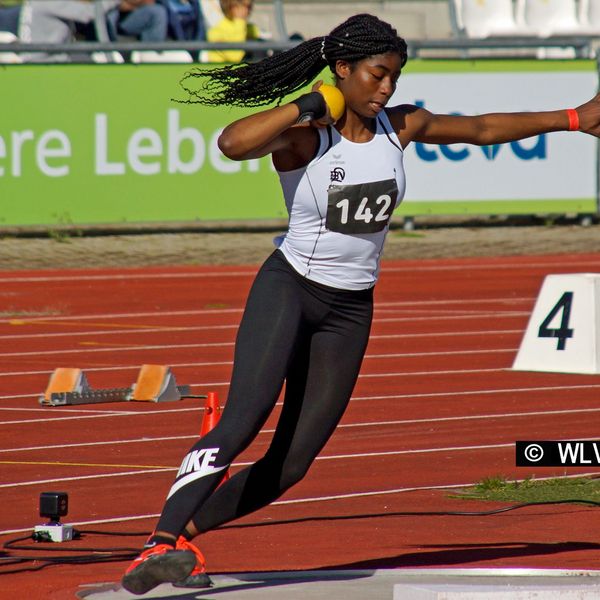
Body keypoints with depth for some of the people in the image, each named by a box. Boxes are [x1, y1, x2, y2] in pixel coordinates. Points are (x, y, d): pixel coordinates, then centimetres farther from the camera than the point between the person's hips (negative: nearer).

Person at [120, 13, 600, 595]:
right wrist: (309, 106, -31)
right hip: (287, 290, -6)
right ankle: (160, 543, -31)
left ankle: (185, 532, 12)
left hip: (351, 311, 6)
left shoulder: (400, 127, 2)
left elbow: (483, 128, 16)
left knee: (291, 465, -1)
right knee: (244, 420, -25)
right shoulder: (304, 137, -16)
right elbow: (232, 143, -36)